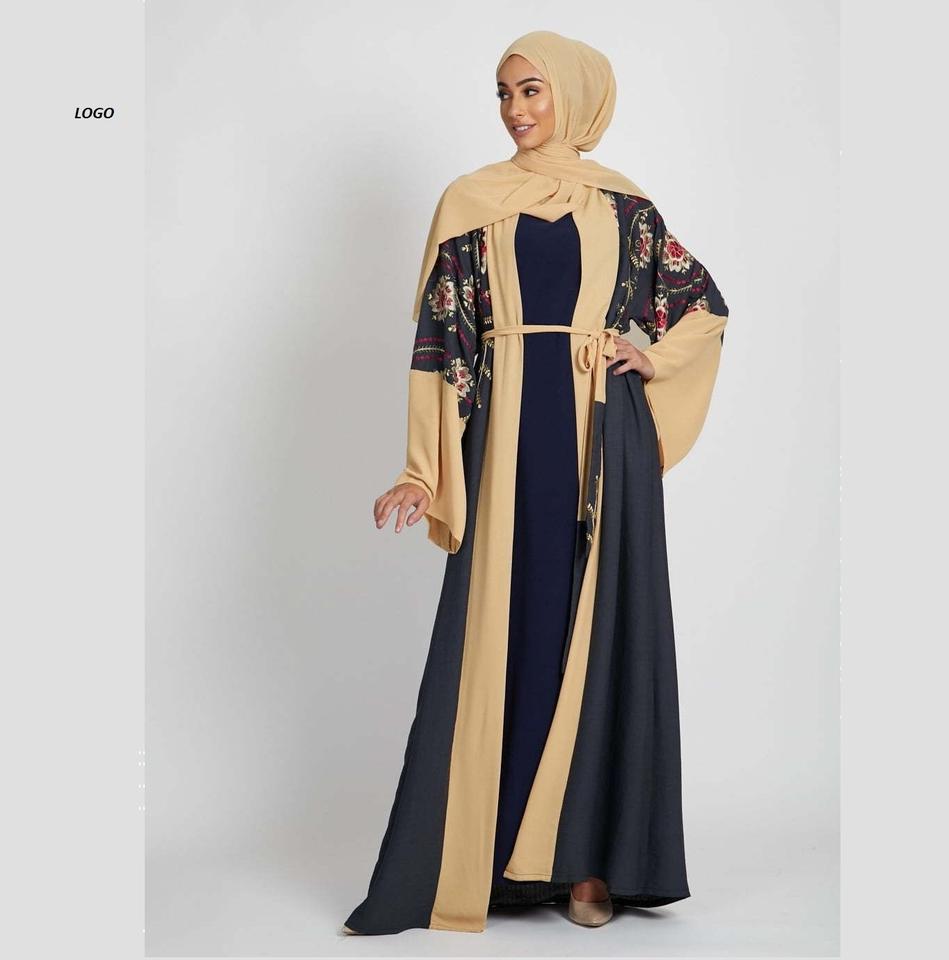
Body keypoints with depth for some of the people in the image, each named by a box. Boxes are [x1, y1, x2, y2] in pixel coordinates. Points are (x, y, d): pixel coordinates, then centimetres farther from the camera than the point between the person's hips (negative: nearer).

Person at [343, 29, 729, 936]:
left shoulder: (621, 204, 9)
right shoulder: (470, 202, 7)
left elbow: (706, 301, 19)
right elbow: (441, 340, 2)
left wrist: (657, 359, 0)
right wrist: (424, 471, -5)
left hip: (603, 437, 1)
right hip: (509, 434, 0)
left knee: (598, 634, 2)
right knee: (500, 635, 0)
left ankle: (588, 858, 10)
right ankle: (481, 854, 9)